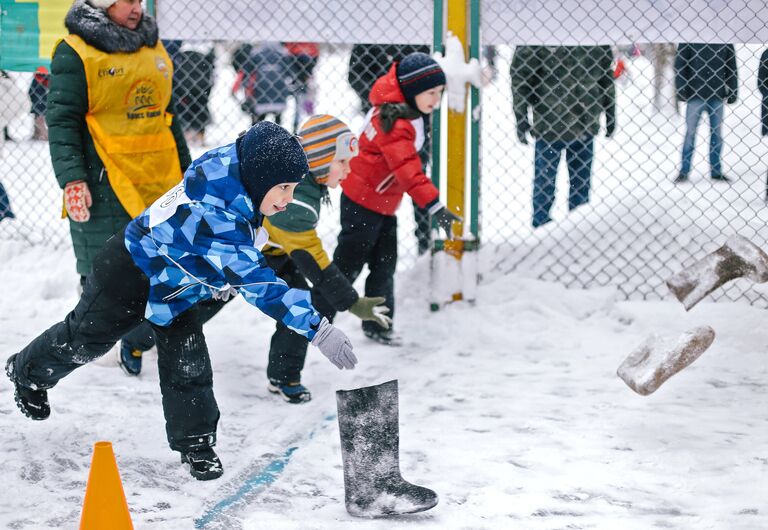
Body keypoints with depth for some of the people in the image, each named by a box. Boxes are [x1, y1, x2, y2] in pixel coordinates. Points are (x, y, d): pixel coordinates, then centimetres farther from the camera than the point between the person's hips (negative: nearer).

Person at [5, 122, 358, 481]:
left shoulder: (236, 168, -15)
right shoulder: (213, 212, -43)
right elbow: (255, 282, -46)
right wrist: (317, 328, -48)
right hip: (129, 272, -7)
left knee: (188, 364, 0)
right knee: (84, 338, 18)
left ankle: (195, 443, 14)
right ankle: (28, 371, 46)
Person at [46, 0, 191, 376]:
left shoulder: (152, 47, 16)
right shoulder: (75, 53, -5)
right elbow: (62, 120, -9)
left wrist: (186, 170, 25)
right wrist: (71, 179, -18)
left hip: (160, 182, 7)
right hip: (104, 187, -6)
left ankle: (136, 344, 24)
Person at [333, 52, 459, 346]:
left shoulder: (397, 102, -2)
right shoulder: (396, 124, -30)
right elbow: (407, 170, -38)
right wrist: (434, 206, -44)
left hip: (383, 202, 10)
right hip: (363, 201, -10)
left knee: (384, 265, 13)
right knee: (348, 264, 0)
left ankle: (377, 324, 23)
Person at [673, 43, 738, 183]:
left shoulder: (726, 43, 5)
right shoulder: (689, 41, -3)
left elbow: (731, 66, 9)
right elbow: (680, 64, -2)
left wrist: (733, 92, 4)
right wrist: (681, 89, -9)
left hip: (717, 95, 2)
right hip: (695, 94, -2)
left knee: (717, 132, 6)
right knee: (690, 131, 1)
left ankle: (716, 172, 14)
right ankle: (684, 172, 8)